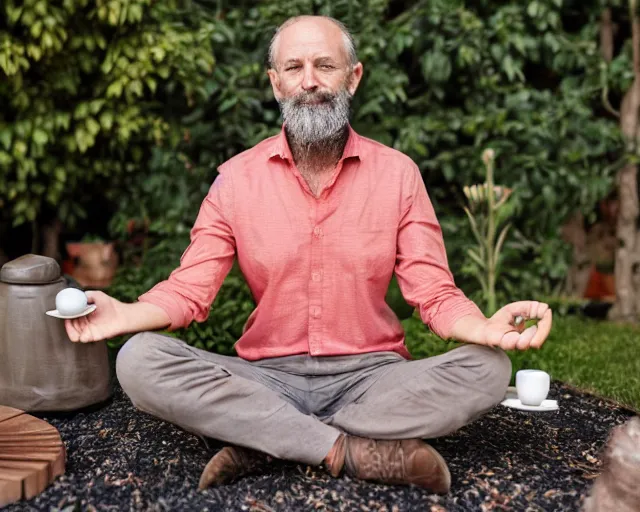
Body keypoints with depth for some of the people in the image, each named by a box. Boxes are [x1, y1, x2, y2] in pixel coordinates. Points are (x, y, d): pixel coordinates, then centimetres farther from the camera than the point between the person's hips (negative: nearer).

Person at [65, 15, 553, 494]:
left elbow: (434, 294, -4)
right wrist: (124, 315, -24)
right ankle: (357, 452, -25)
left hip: (372, 376, 1)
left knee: (487, 368, -26)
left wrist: (487, 327, -27)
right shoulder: (236, 177, 0)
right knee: (139, 361, -24)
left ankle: (264, 444, -23)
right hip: (268, 377, 0)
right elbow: (189, 290, -2)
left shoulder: (398, 173, -1)